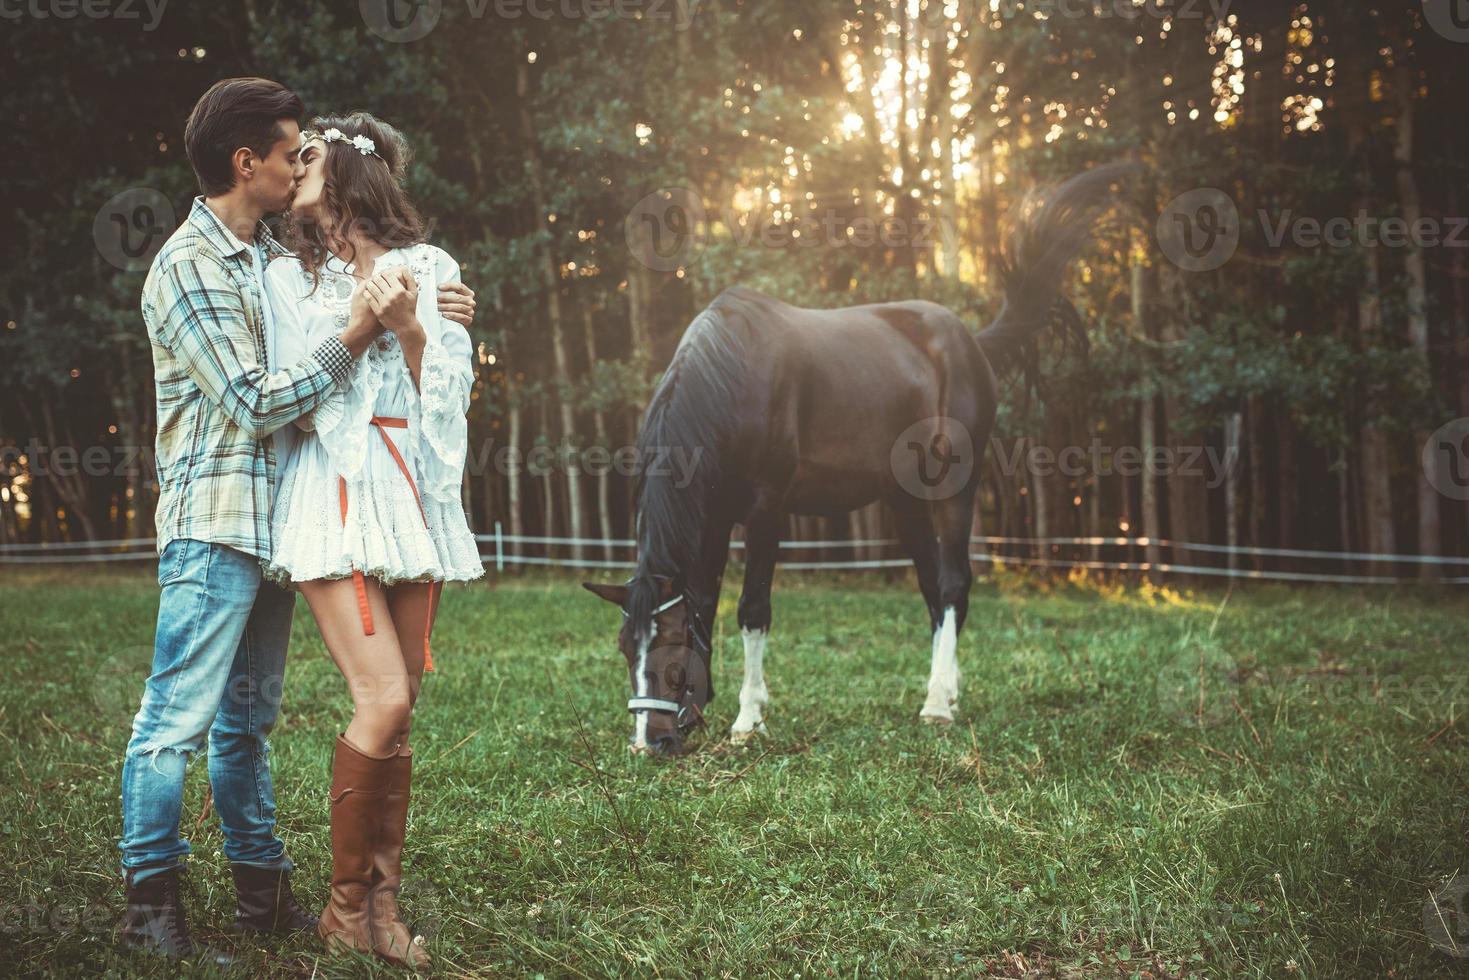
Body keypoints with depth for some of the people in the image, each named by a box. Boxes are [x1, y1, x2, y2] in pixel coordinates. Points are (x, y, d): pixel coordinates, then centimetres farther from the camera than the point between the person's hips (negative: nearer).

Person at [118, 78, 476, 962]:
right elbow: (257, 403, -16)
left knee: (249, 720, 13)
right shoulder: (187, 267, -11)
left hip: (273, 522, 8)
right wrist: (356, 337, -16)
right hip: (214, 526, -8)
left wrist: (431, 315, 9)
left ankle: (261, 888, 19)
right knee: (177, 719, -4)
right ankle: (152, 896, 4)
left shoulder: (274, 257, 13)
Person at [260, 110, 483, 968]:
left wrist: (408, 327, -10)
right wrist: (353, 324, -10)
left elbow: (453, 394, 5)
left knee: (399, 712, 2)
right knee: (383, 700, -15)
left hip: (415, 499, 2)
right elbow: (301, 408, 2)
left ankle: (384, 904, 11)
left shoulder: (430, 270, 11)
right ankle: (348, 905, -1)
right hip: (334, 499, -2)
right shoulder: (292, 276, 8)